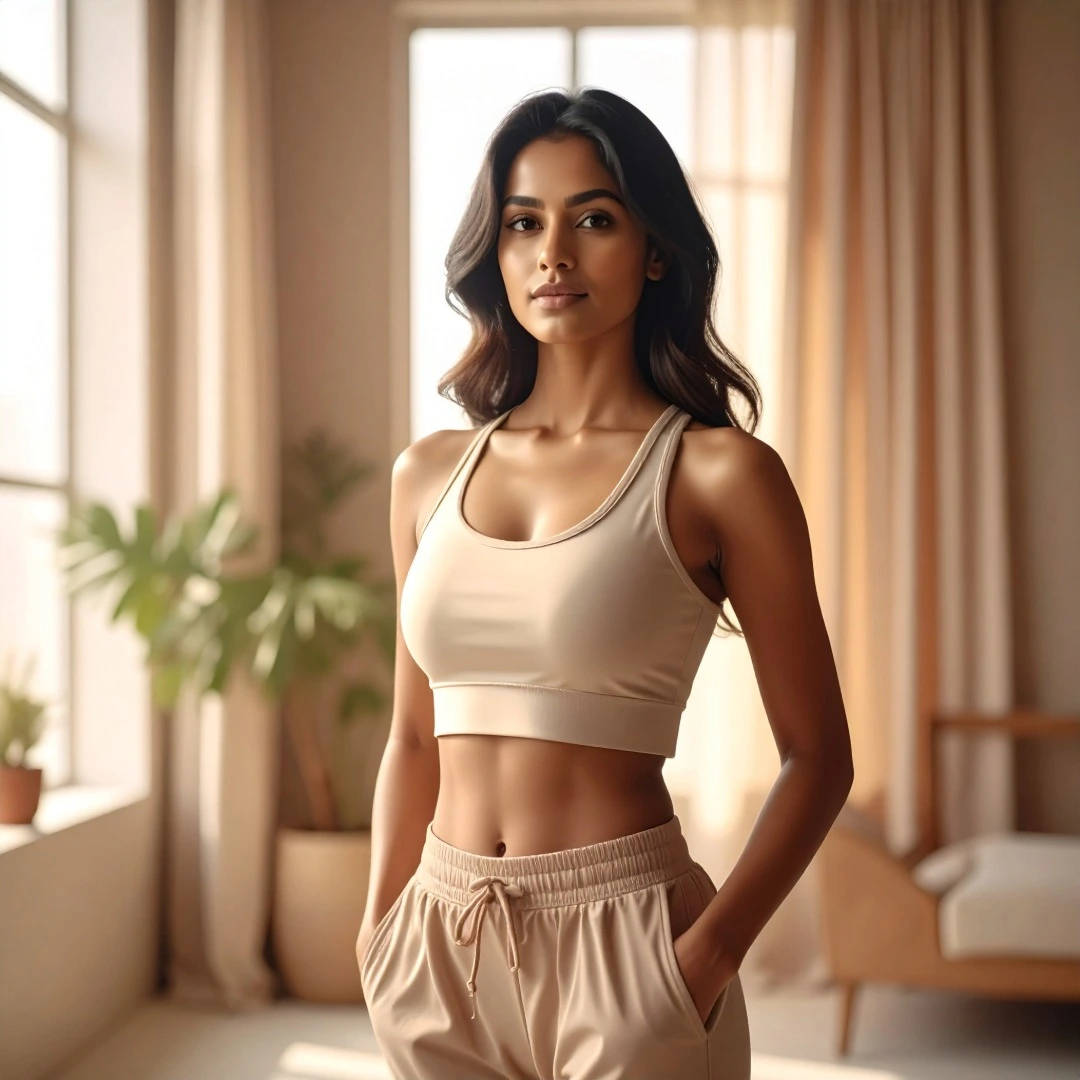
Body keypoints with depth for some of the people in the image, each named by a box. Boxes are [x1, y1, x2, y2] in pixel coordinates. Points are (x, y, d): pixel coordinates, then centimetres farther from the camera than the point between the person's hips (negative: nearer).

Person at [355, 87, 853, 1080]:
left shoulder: (719, 474, -8)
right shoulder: (429, 474, 5)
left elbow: (817, 756, -6)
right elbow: (412, 738, 11)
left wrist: (710, 950, -15)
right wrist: (378, 937, 6)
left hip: (620, 946, -4)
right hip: (440, 949, 4)